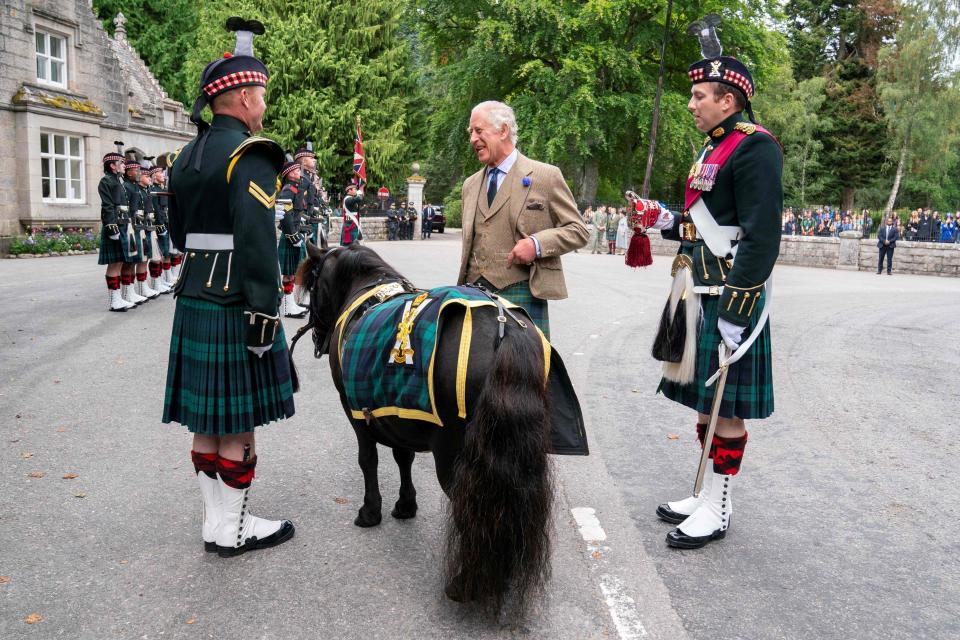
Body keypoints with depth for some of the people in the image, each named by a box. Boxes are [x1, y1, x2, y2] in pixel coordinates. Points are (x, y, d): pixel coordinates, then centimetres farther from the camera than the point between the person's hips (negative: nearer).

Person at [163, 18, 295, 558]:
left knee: (209, 419, 13)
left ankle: (215, 521, 23)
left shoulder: (187, 158, 14)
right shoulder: (251, 155, -13)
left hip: (194, 301, 8)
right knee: (240, 422, 2)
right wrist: (265, 315, -20)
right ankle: (234, 530, 13)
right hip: (236, 307, -8)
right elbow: (257, 242, -21)